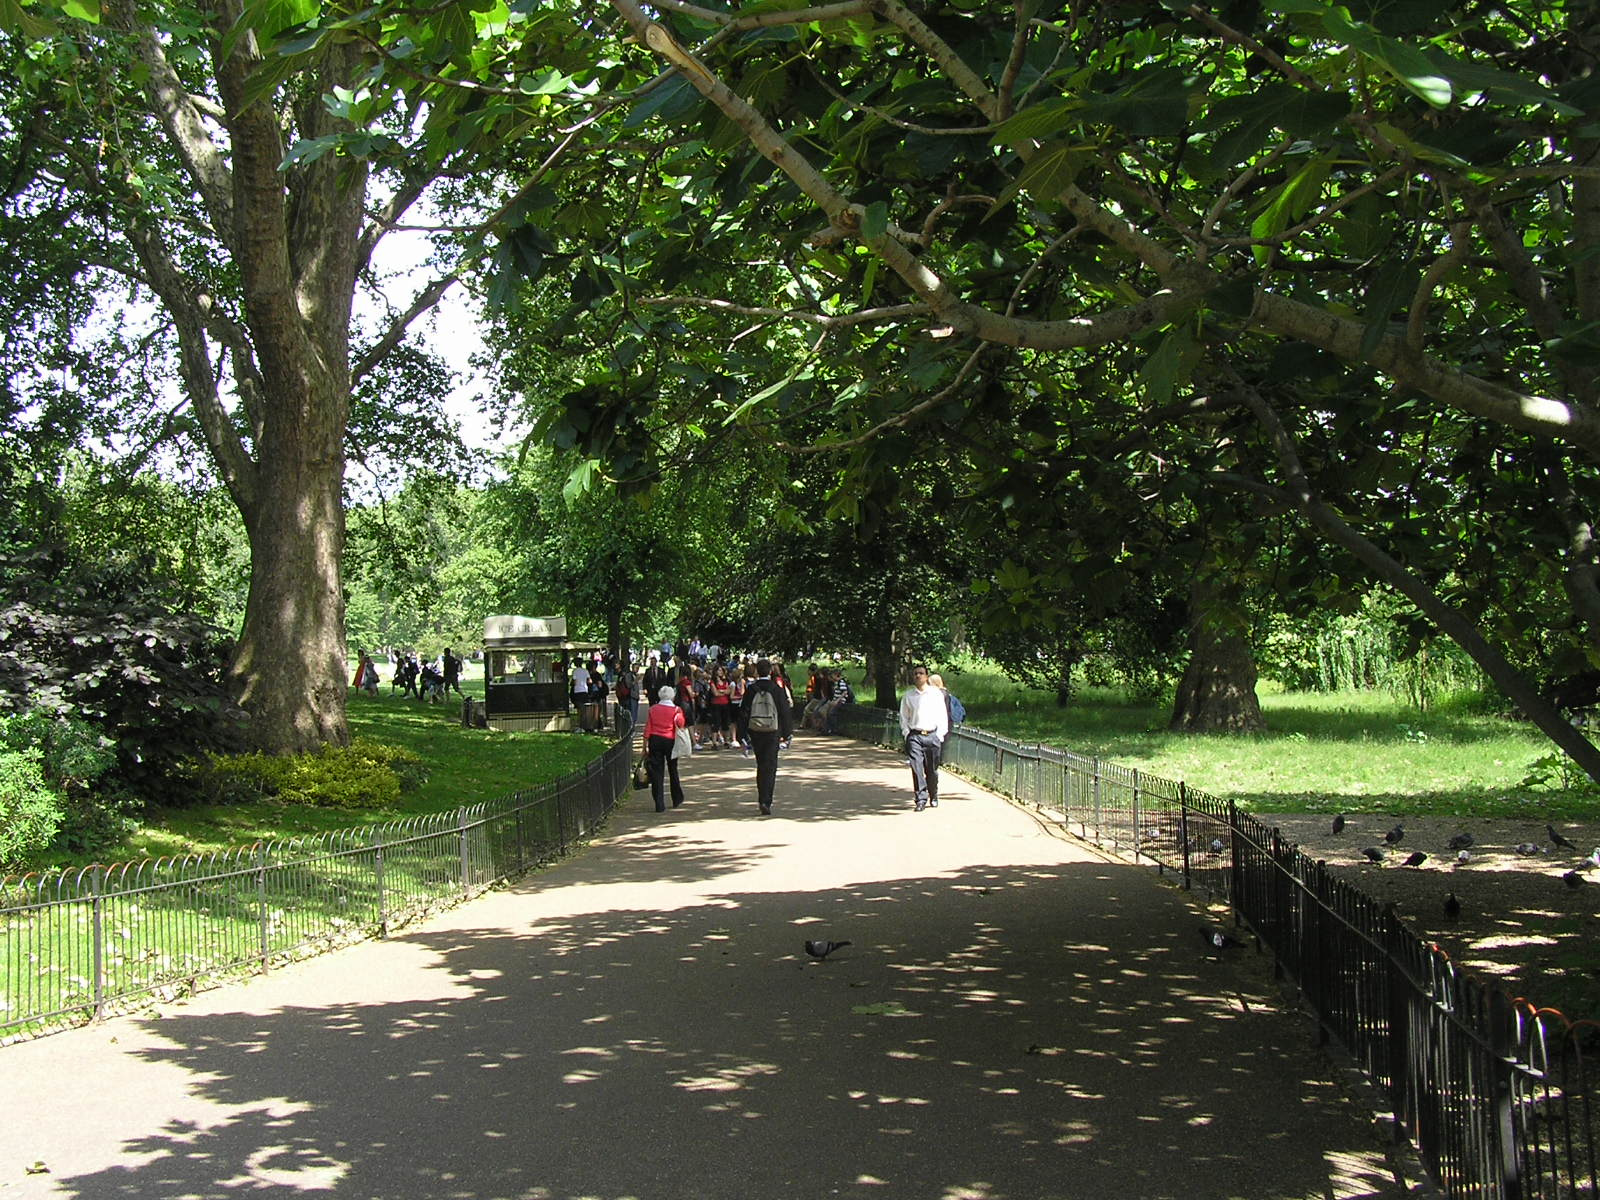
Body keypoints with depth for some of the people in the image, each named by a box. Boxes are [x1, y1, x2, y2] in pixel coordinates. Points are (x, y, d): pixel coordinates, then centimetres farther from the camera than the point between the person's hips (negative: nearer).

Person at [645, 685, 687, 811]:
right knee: (673, 769, 18)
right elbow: (680, 724, -16)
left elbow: (647, 728, 2)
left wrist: (645, 745, 6)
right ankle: (677, 799, 30)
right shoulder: (676, 710, -3)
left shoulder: (652, 709, 3)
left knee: (656, 772, 2)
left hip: (655, 740, 1)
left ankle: (659, 805, -3)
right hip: (670, 741, -1)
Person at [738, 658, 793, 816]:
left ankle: (762, 799, 23)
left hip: (755, 732, 2)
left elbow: (744, 712, -1)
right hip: (772, 732, -2)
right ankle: (765, 802, -12)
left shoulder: (751, 689, -3)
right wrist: (786, 734, 10)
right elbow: (785, 713, -1)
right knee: (770, 767, -1)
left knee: (761, 766, 17)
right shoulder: (777, 690, -5)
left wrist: (743, 735, 6)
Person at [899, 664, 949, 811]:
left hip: (932, 735, 0)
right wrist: (906, 734, 2)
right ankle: (921, 799, -12)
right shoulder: (909, 696, 8)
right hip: (914, 736, 0)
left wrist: (940, 735, -1)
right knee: (917, 767, -11)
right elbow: (904, 717, 13)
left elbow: (943, 716, 6)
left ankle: (933, 798, 25)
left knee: (932, 770, 6)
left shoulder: (936, 694, 5)